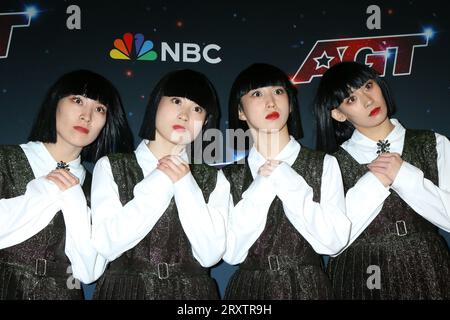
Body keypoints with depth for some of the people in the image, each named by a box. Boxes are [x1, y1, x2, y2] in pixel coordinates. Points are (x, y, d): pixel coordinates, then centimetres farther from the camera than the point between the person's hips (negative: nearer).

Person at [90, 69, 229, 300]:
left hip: (192, 292, 2)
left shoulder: (214, 180, 1)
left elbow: (210, 255, -10)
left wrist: (185, 184, -15)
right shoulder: (111, 167, -3)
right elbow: (106, 246, -14)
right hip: (125, 290, -1)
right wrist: (159, 182, -16)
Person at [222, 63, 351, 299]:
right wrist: (262, 186, -17)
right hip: (248, 289, 1)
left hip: (308, 287, 0)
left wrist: (288, 181, -17)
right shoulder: (229, 176, -2)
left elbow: (334, 242, -14)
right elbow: (231, 253, -12)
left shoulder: (324, 165, -5)